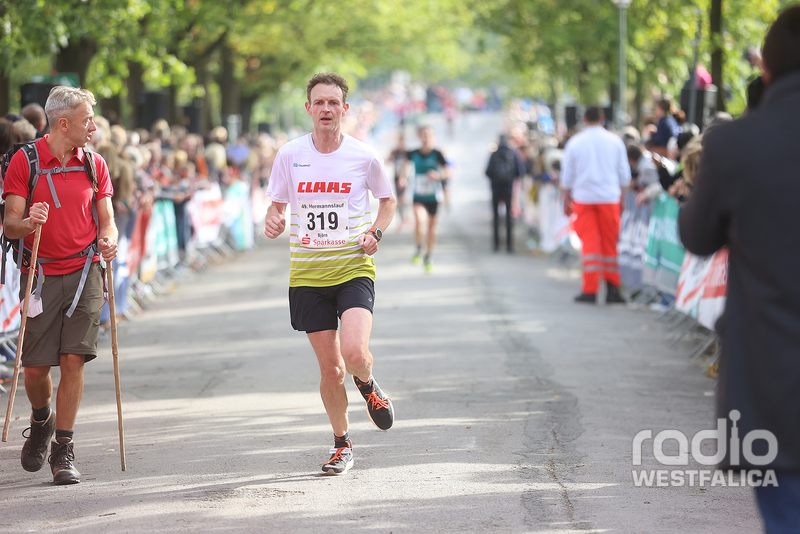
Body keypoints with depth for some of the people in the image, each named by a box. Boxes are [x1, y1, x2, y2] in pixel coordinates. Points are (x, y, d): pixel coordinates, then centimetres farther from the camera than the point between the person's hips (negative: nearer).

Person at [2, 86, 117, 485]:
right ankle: (42, 420, 32)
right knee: (35, 366, -1)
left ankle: (63, 451, 3)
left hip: (84, 273, 2)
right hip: (41, 274, -2)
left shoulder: (94, 164, 8)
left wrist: (109, 240, -14)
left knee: (73, 359, -7)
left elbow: (106, 220, 9)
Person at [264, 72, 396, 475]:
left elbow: (387, 200, 14)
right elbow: (276, 204, 11)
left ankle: (368, 385, 15)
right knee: (330, 370, 3)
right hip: (307, 273, 2)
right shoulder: (290, 155, 0)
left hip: (354, 268, -1)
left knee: (355, 353, -23)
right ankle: (342, 444, 25)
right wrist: (272, 223, -12)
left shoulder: (364, 157, -2)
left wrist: (375, 233, -3)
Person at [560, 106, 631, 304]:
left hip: (583, 198, -1)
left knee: (589, 243, 0)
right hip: (609, 197, 1)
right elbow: (624, 173, 8)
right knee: (610, 243, 9)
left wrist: (566, 200, 15)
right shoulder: (615, 141, 3)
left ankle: (590, 290, -6)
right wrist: (622, 197, 19)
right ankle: (612, 287, 8)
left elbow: (567, 175, 5)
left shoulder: (575, 142, 0)